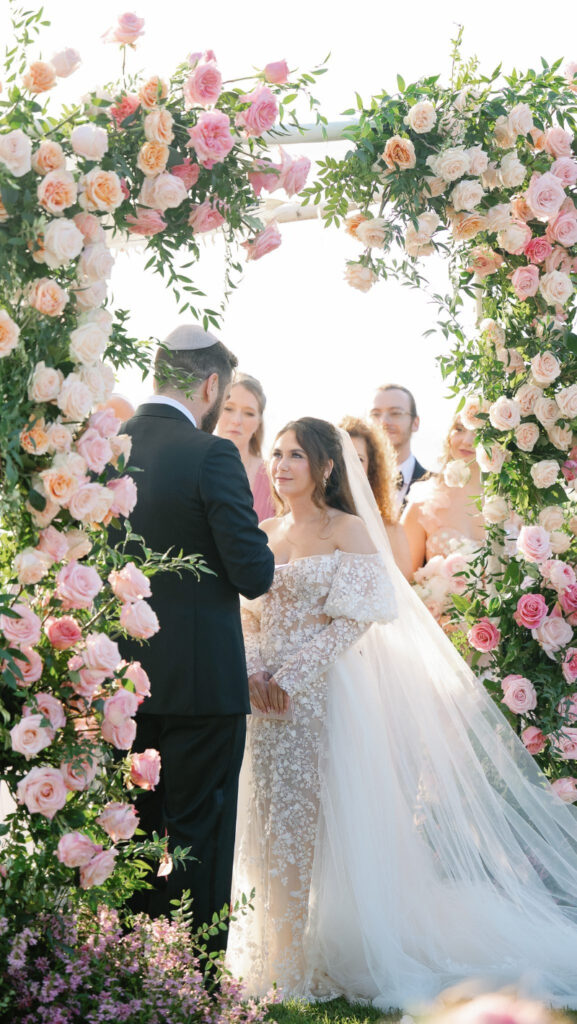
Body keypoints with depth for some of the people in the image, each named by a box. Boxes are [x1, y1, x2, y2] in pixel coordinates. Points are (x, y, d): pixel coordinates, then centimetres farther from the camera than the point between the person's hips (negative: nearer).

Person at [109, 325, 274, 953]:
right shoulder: (211, 455, -15)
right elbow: (253, 574, -16)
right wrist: (260, 553, 6)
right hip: (201, 677, -6)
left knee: (135, 827, 17)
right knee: (199, 832, 3)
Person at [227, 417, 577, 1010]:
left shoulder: (349, 531, -4)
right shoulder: (266, 534, 12)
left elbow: (357, 617, -12)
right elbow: (248, 616, 11)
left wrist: (292, 676, -16)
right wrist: (254, 672, -8)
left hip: (325, 691, -5)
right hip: (267, 695, 5)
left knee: (324, 819, -4)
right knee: (273, 819, 6)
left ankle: (320, 959, 5)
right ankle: (279, 950, 16)